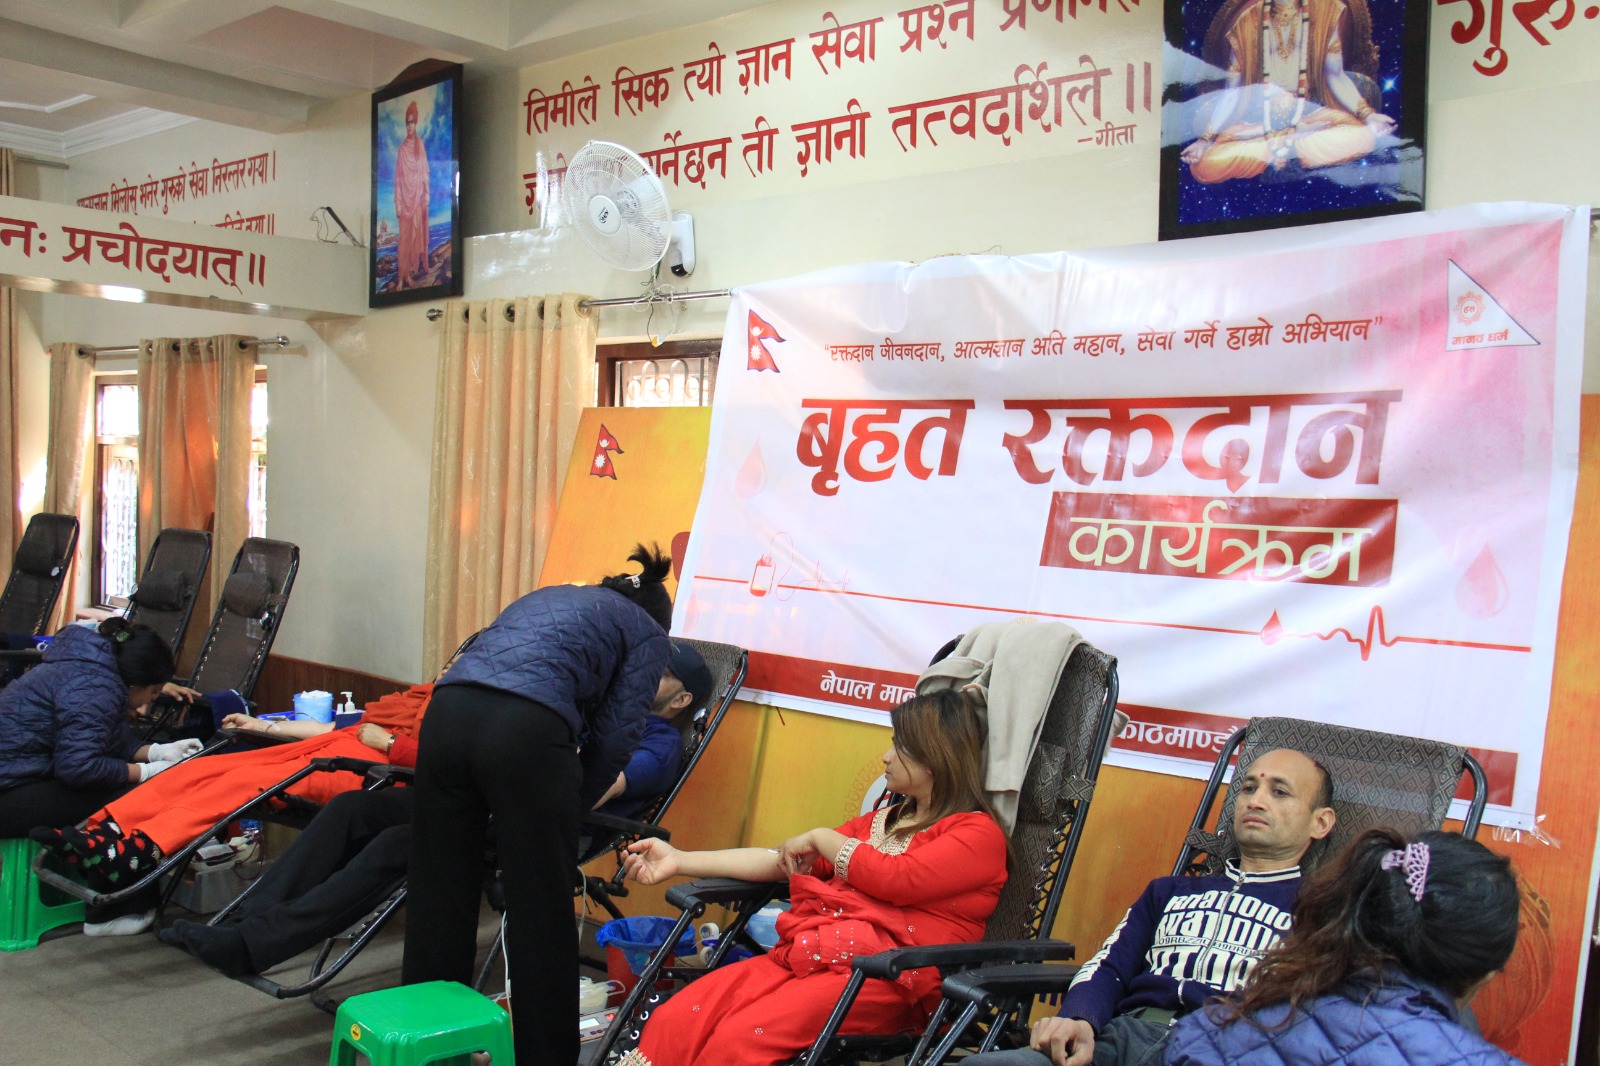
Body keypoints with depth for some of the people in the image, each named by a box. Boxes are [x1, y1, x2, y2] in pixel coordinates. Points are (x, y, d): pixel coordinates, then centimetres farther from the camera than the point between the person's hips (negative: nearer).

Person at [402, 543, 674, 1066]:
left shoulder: (548, 596, 36)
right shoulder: (648, 632, 20)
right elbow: (614, 735, 10)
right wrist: (572, 806, 24)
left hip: (447, 710, 6)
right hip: (526, 729, -5)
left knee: (438, 896, 15)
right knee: (541, 911, 8)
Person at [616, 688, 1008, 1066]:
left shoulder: (979, 834, 3)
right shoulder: (884, 820, 27)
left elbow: (897, 879, -12)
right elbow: (785, 861, 25)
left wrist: (822, 839, 4)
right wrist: (681, 860, 17)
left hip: (884, 978, -7)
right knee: (671, 1020, -18)